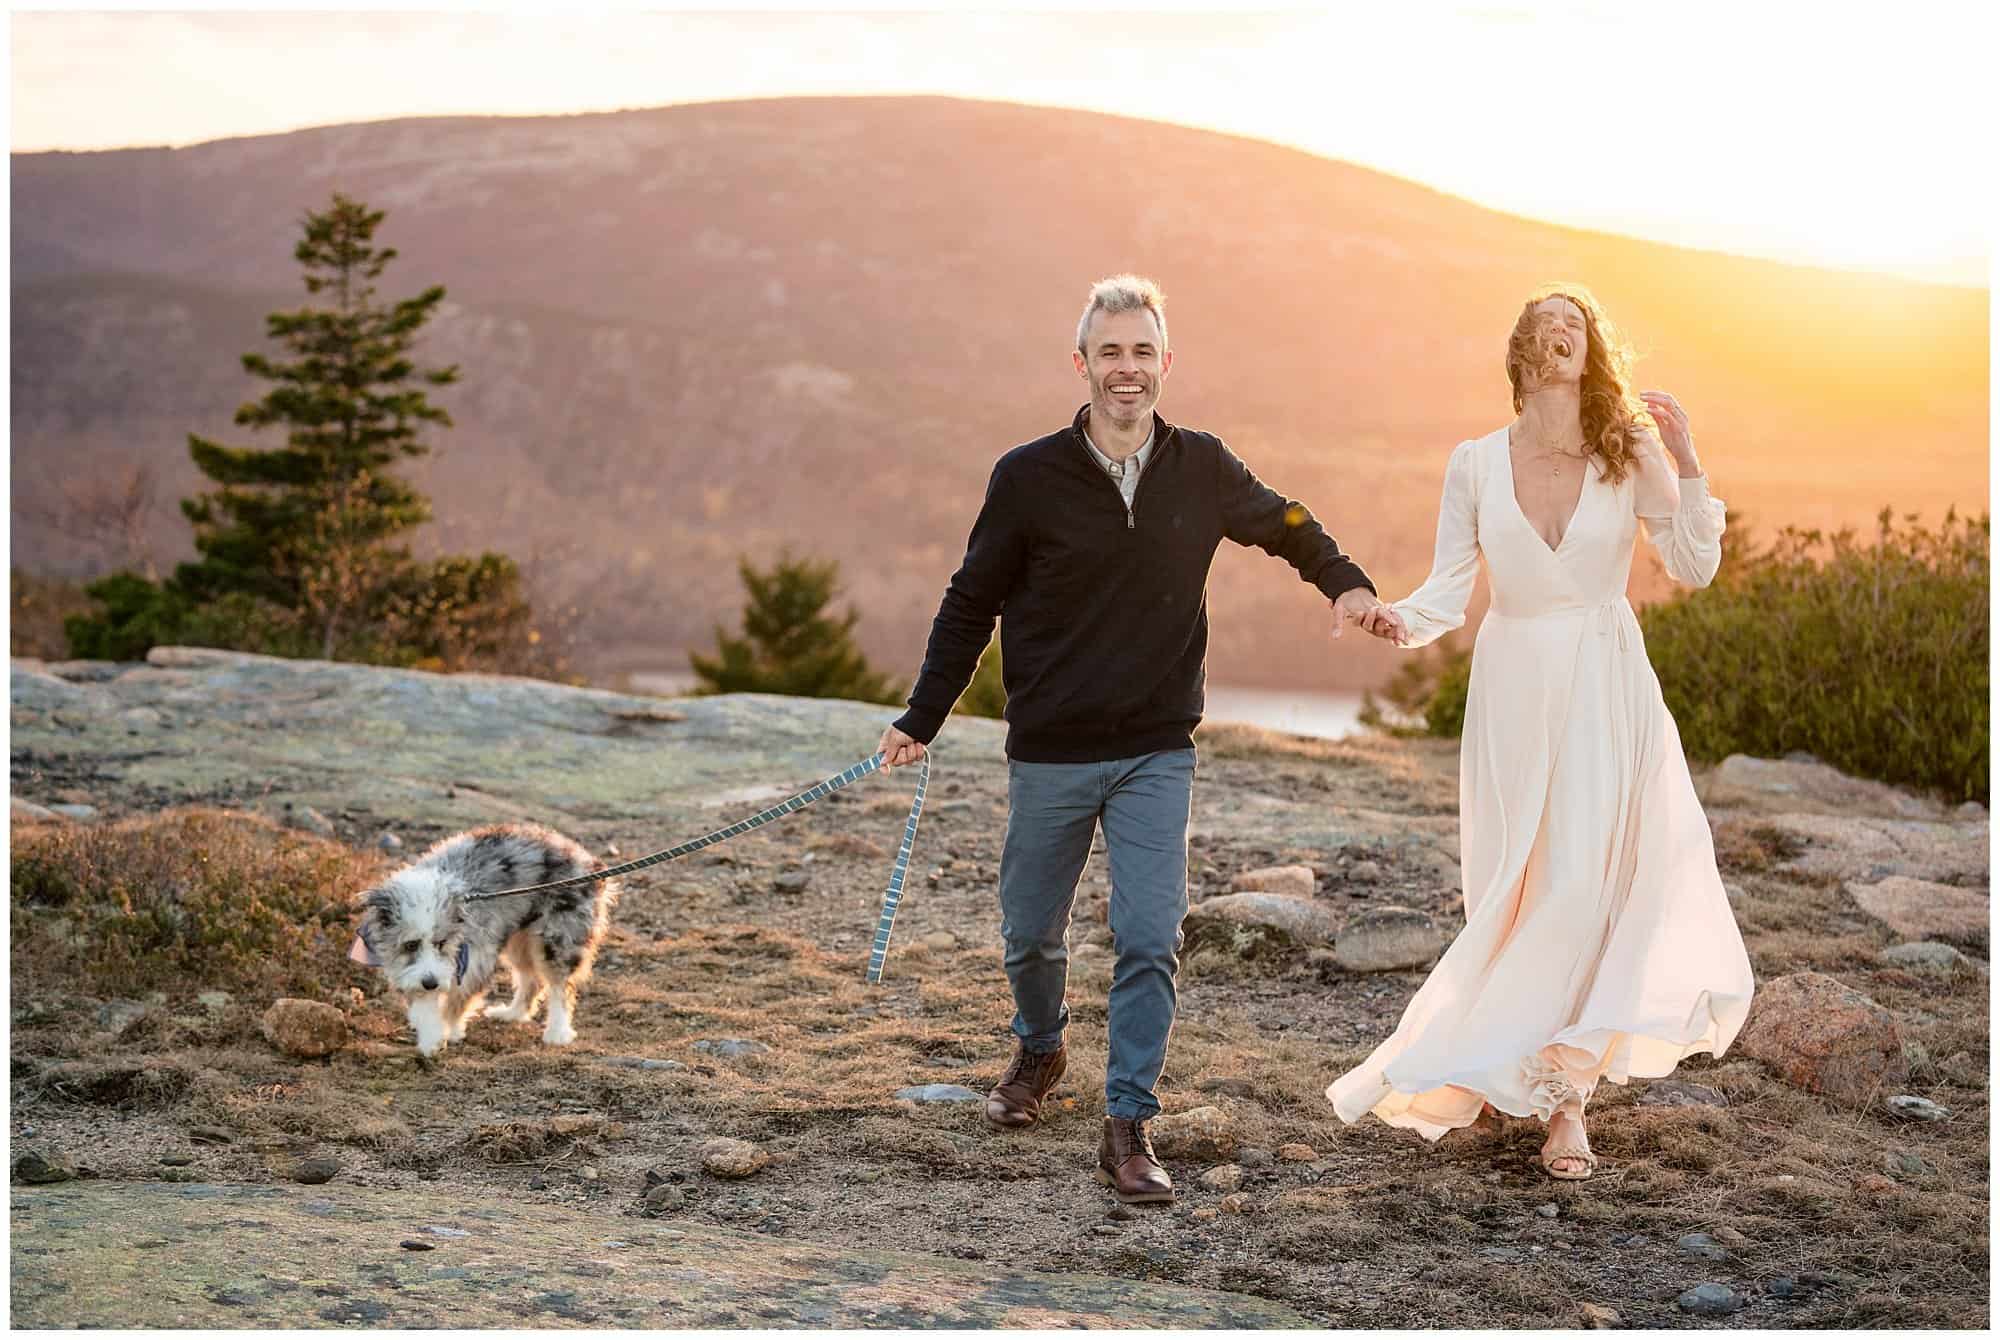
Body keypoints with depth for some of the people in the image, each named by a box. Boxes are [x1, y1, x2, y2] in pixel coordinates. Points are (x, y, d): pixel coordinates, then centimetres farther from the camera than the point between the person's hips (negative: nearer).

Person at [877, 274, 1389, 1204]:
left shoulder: (1202, 470, -1)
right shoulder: (1030, 477, -6)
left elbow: (1284, 525, 19)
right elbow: (971, 604, 3)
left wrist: (1345, 581, 1)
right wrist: (921, 720, 0)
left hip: (1158, 753, 0)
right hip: (1049, 753, 0)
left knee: (1151, 940, -11)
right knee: (1031, 932, 13)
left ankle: (1127, 1128, -3)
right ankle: (1039, 1051, 43)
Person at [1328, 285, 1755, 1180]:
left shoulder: (1629, 456, 0)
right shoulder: (1475, 464, 1)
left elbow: (1695, 567, -5)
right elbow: (1448, 590, -1)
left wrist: (1685, 464, -15)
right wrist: (1400, 620, -21)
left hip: (1605, 691, -1)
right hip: (1513, 691, 1)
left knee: (1585, 881, -8)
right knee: (1518, 892, 3)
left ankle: (1557, 1086, 4)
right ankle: (1562, 1093, 21)